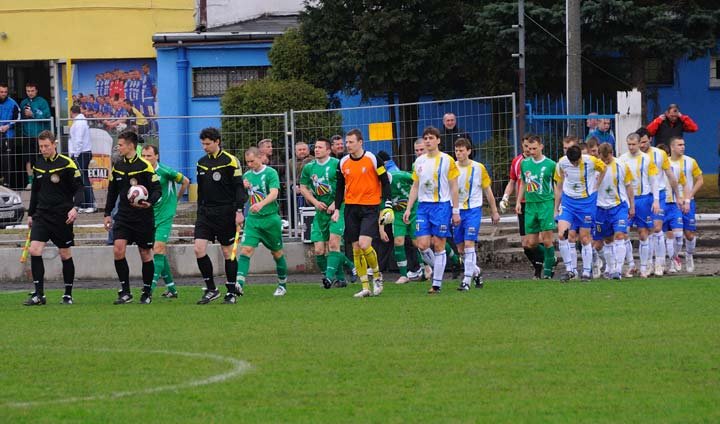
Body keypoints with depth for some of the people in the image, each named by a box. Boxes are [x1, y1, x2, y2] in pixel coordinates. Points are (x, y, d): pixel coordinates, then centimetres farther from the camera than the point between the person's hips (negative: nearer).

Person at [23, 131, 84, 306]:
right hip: (42, 215, 4)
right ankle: (38, 294, -10)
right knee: (34, 250, -11)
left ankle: (68, 295, 15)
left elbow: (79, 188, -7)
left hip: (62, 217, -4)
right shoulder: (38, 165, 9)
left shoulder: (67, 164, -8)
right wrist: (30, 214, 19)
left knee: (65, 255, 4)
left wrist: (75, 209, -21)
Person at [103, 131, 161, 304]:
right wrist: (107, 214, 14)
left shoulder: (144, 166, -9)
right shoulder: (117, 167, 8)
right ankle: (125, 292, -6)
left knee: (145, 254, 4)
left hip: (143, 217, -4)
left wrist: (149, 202, -28)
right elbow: (112, 191, 17)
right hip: (123, 216, 4)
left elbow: (157, 189, -9)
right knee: (118, 250, -13)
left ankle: (147, 292, 18)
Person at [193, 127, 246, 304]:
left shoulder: (230, 161, -7)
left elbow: (239, 187, -9)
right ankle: (211, 289, 1)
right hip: (206, 212, 5)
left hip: (225, 213, -5)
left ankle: (232, 292, 11)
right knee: (199, 248, -8)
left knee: (228, 252, 1)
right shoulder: (202, 162, 11)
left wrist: (239, 211, -15)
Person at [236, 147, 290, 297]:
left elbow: (274, 193, -20)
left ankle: (282, 284, 26)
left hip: (270, 218, -3)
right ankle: (239, 283, -25)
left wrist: (261, 204, -37)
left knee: (277, 252, 9)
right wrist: (243, 188, -6)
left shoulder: (270, 173, -6)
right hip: (252, 219, 3)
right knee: (246, 249, -14)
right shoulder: (247, 176, 9)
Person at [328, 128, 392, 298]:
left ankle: (377, 275, 7)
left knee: (364, 244, -18)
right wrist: (337, 208, 9)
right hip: (351, 208, 5)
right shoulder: (343, 163, 7)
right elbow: (340, 187, 16)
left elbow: (385, 182, -2)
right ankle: (365, 287, 8)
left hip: (370, 208, -5)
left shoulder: (373, 159, -6)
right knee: (356, 249, 2)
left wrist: (388, 205, -10)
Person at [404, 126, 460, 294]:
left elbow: (454, 188, -1)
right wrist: (408, 209, 10)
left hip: (442, 205, -4)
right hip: (423, 206, 4)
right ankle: (437, 268, 19)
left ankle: (437, 283, 1)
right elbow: (415, 187, 17)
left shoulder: (446, 160, -2)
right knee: (422, 245, -6)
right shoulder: (419, 162, 11)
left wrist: (456, 211, -5)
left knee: (438, 245, -3)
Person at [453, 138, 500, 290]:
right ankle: (476, 271, 31)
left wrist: (494, 211, 8)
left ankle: (466, 280, -13)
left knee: (469, 244, -15)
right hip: (456, 210, 3)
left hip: (473, 210, -3)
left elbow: (487, 190, 6)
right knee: (460, 249, 6)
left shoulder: (478, 168, -3)